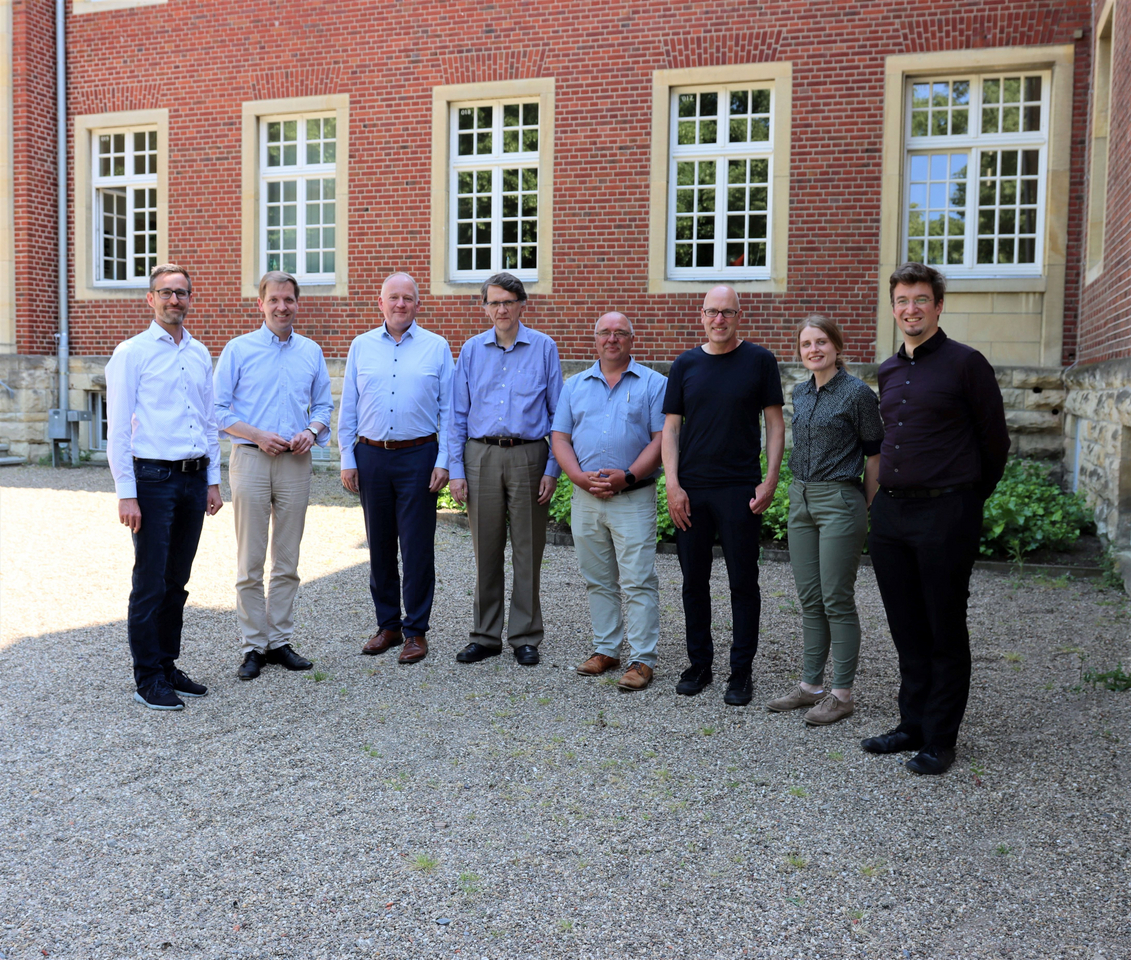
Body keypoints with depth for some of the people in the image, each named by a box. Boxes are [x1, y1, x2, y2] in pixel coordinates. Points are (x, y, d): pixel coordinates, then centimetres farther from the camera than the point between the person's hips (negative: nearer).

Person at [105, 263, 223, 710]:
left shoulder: (200, 354, 13)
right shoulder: (132, 353, -4)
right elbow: (118, 428, -8)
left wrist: (213, 481, 13)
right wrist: (126, 493, -13)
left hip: (194, 479, 6)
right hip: (153, 477, -5)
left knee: (177, 581, 13)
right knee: (150, 583, -1)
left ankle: (168, 666, 24)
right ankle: (147, 679, 9)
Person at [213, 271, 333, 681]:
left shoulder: (311, 351, 11)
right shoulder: (238, 350, 1)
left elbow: (324, 404, 15)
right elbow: (217, 408, -1)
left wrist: (311, 431, -5)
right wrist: (257, 435, -13)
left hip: (295, 463, 3)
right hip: (251, 460, -3)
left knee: (287, 562, 8)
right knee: (250, 562, 0)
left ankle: (280, 641, 18)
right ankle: (254, 646, 8)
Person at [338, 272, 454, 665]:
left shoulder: (437, 348, 4)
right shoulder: (361, 347, 9)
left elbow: (448, 409, 3)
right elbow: (348, 408, 10)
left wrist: (443, 462, -4)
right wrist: (347, 460, 5)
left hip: (418, 456, -2)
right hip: (371, 456, 2)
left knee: (418, 547, -1)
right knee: (380, 545, 9)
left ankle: (416, 630, 10)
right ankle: (388, 625, 22)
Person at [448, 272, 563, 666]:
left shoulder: (544, 348, 2)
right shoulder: (472, 350, 8)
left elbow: (558, 414, 2)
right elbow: (458, 414, 9)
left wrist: (552, 470, -5)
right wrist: (456, 470, 2)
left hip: (528, 456, -2)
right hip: (481, 456, 2)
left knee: (528, 551, 3)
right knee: (486, 550, 7)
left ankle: (525, 637, 14)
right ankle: (485, 636, 18)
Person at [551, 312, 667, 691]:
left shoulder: (653, 384, 2)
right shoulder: (575, 386, 13)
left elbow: (662, 438, -5)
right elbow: (560, 438, 8)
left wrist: (628, 476, -16)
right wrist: (582, 478, -8)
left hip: (634, 499, -4)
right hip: (585, 499, 4)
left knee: (638, 582, -5)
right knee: (598, 581, 12)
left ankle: (642, 659, 2)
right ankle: (606, 649, 23)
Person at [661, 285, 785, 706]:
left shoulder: (759, 361, 1)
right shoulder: (685, 365, 8)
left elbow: (775, 422, 2)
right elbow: (670, 427, 6)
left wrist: (770, 480, -7)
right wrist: (673, 485, -3)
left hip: (741, 490, -2)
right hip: (690, 490, 3)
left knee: (743, 582, 2)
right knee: (694, 581, 9)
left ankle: (741, 672, 12)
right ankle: (699, 663, 23)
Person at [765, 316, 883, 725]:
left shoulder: (857, 393, -9)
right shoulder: (800, 393, 11)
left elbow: (874, 455, -5)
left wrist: (870, 512, -4)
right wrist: (800, 494, 18)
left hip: (840, 502, -7)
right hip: (801, 499, 7)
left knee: (837, 600, -2)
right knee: (809, 599, 11)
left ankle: (842, 694, 8)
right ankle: (811, 684, 21)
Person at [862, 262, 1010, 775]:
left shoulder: (966, 363, -6)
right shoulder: (888, 372, 13)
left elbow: (994, 441, 0)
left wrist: (967, 498, 8)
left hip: (944, 513, -6)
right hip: (889, 512, 6)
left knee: (945, 632, 3)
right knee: (907, 630, 12)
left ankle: (939, 739, 13)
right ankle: (912, 726, 24)